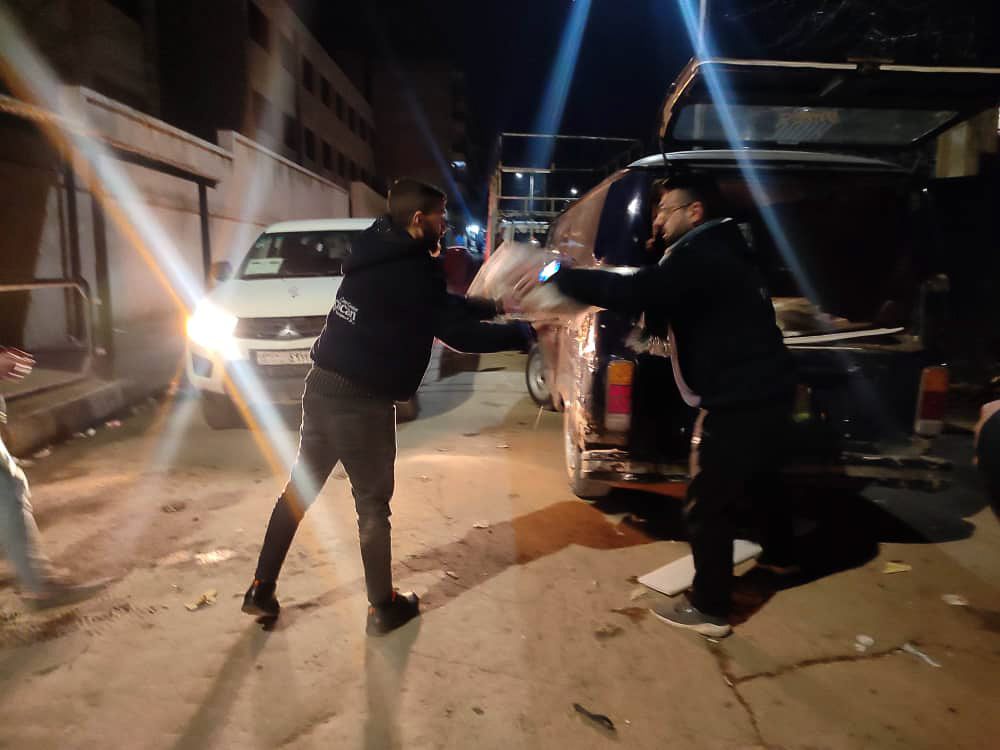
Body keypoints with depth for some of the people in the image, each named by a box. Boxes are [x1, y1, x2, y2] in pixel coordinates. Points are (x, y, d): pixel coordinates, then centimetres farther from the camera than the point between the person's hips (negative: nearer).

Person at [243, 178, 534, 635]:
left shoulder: (385, 254, 12)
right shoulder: (412, 272, -16)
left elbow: (441, 304, 22)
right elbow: (459, 333, -13)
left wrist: (491, 306, 23)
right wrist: (523, 334, -1)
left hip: (324, 384, 9)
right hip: (360, 400, -9)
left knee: (300, 489, 17)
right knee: (372, 503, 5)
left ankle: (262, 590, 28)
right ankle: (383, 608, 21)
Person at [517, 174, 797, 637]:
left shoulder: (700, 257, -19)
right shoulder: (715, 253, 16)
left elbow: (636, 292, -35)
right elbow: (661, 306, 20)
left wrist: (556, 277, -32)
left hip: (738, 402, -11)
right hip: (764, 394, 11)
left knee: (707, 505, 0)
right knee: (756, 481, 30)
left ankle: (708, 610, 13)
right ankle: (779, 556, 53)